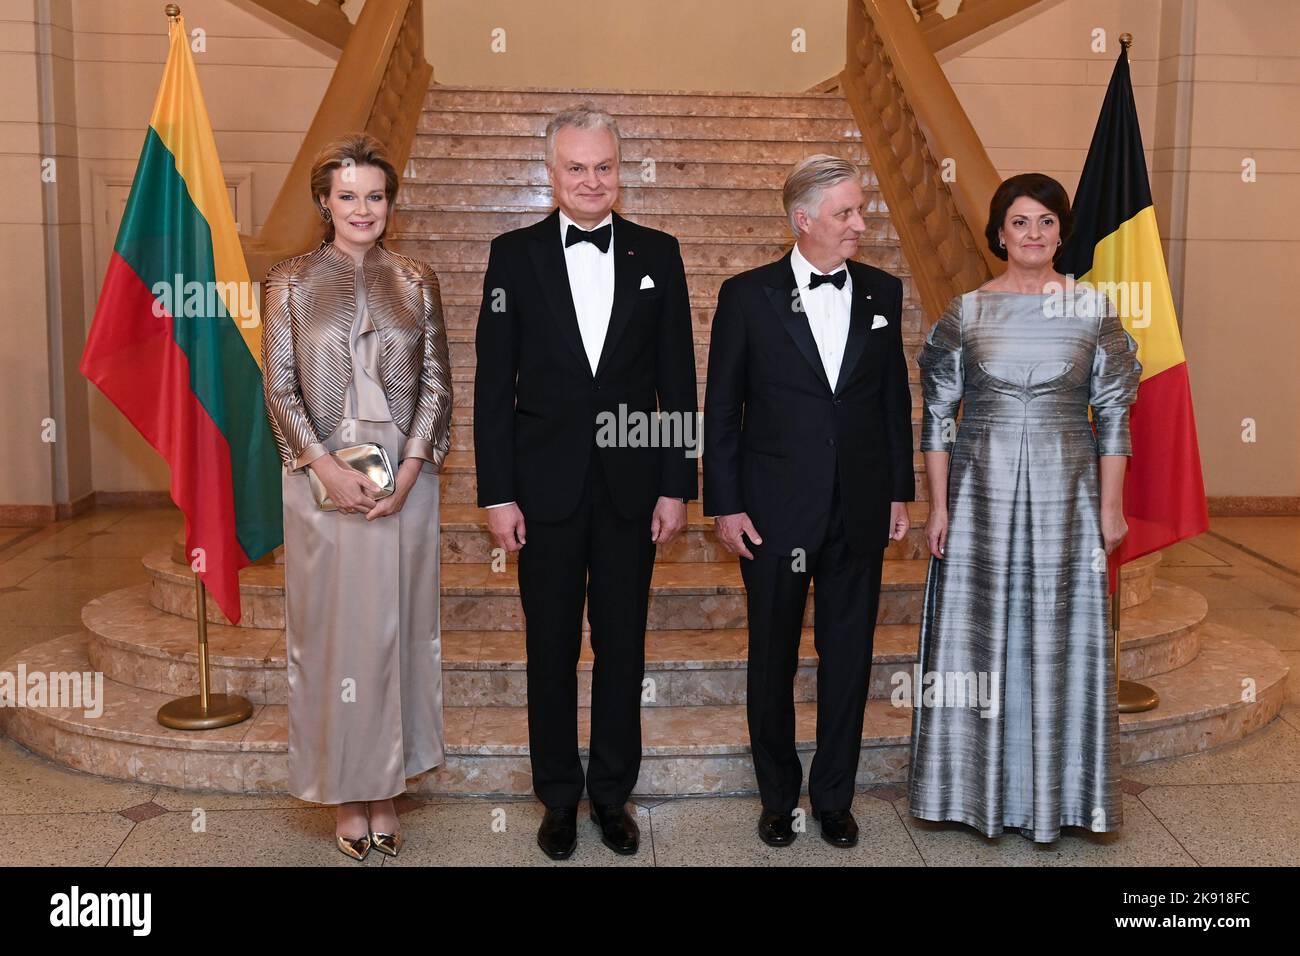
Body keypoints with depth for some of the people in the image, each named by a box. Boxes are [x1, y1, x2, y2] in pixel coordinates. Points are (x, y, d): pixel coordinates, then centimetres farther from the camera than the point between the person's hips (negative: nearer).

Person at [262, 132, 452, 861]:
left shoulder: (416, 281, 5)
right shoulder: (291, 282, 3)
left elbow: (437, 383, 3)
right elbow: (280, 389, -1)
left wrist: (410, 467, -9)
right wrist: (329, 467, -13)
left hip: (405, 481, 1)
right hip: (322, 480, -1)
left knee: (396, 628, 7)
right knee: (332, 629, 5)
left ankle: (387, 788, 21)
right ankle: (348, 793, 19)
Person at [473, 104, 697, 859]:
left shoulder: (658, 253, 3)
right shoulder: (515, 254, 1)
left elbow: (678, 378, 3)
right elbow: (493, 381, -1)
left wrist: (678, 485, -2)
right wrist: (497, 492, -5)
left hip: (631, 486, 1)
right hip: (547, 486, -1)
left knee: (623, 648, 11)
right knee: (552, 651, 10)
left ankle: (613, 795, 28)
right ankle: (559, 798, 26)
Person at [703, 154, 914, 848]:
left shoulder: (882, 292, 4)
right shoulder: (748, 295, -5)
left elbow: (895, 397, 10)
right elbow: (721, 409, -3)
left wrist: (900, 491, 7)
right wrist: (725, 504, -6)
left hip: (860, 510, 3)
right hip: (776, 510, -2)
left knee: (848, 656, 11)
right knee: (773, 658, 10)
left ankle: (834, 796, 28)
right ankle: (778, 798, 28)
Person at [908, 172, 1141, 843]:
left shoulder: (1093, 309, 3)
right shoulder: (966, 311, 2)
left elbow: (1113, 414, 4)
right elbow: (937, 415, 2)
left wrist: (1110, 506, 0)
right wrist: (938, 506, -3)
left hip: (1065, 493, 0)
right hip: (982, 492, 0)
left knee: (1060, 638, 6)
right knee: (979, 632, 6)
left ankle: (1051, 793, 22)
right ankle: (980, 788, 21)